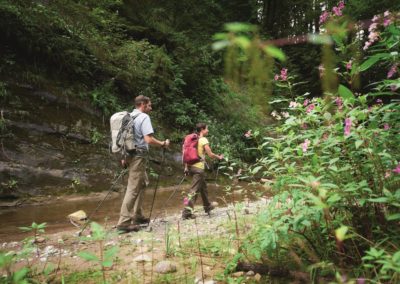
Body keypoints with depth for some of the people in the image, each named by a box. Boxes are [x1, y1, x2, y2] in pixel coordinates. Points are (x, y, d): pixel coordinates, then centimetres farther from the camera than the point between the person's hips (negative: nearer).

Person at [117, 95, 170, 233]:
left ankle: (137, 216, 23)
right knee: (133, 188, -8)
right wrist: (163, 144, -6)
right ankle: (124, 222, -8)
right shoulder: (144, 117, -11)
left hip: (130, 154, 9)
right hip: (139, 155, -9)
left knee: (142, 184, 19)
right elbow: (149, 139, -21)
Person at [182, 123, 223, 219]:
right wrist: (219, 157, 7)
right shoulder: (204, 140, -9)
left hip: (191, 166, 8)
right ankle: (187, 212, -11)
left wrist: (186, 167, 15)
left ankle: (207, 206, 37)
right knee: (194, 190, -7)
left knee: (203, 186, 23)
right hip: (198, 167, -8)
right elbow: (210, 154, -11)